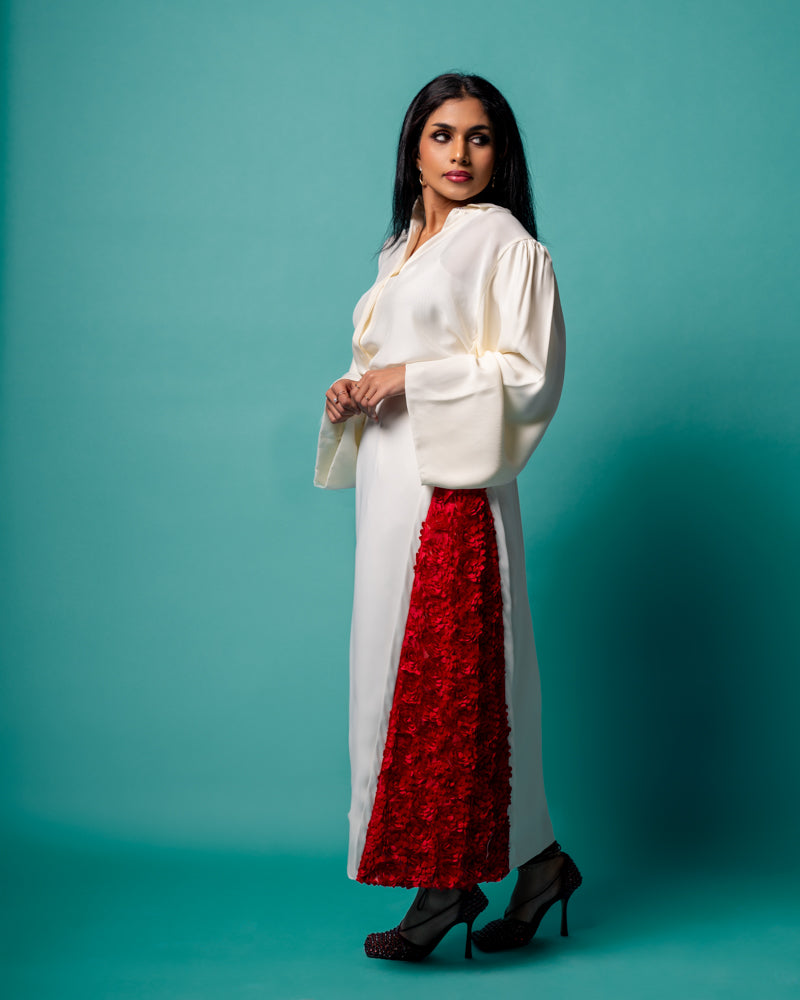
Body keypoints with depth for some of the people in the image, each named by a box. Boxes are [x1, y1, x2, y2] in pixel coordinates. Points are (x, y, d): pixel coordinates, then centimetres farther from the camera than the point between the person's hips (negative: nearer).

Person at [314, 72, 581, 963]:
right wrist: (353, 394, 6)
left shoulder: (504, 242, -3)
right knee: (402, 664, 7)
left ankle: (447, 881, 2)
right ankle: (533, 858, 15)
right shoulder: (403, 248, 21)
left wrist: (409, 380, -15)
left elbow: (528, 373, -11)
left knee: (443, 669, -8)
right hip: (392, 485, 8)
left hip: (452, 484, -8)